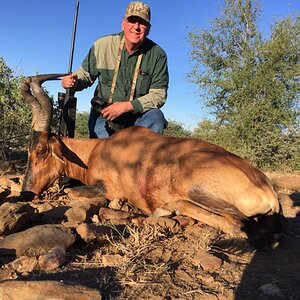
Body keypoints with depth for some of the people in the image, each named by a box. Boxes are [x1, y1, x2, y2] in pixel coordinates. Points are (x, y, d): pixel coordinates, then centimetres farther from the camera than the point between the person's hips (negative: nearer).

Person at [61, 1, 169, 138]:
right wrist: (74, 81, -18)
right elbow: (86, 74, 8)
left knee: (156, 117, -29)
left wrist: (126, 106, -21)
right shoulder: (102, 45, -4)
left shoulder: (157, 54, -8)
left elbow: (159, 94, -11)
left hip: (139, 115, 0)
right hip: (103, 114, 1)